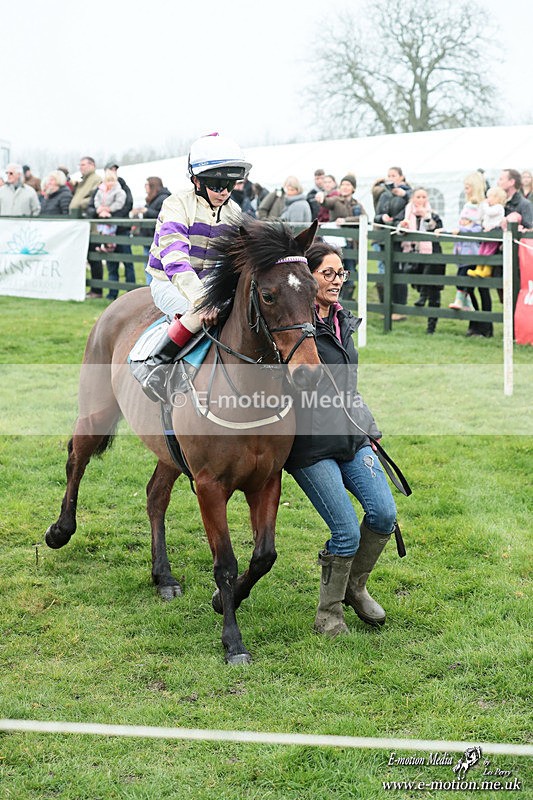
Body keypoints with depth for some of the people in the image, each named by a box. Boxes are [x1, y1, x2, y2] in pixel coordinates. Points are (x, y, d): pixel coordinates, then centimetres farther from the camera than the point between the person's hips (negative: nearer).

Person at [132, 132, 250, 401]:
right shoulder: (178, 205, -16)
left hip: (209, 282, 7)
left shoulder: (234, 213, 5)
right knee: (202, 313, -36)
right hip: (169, 283, -7)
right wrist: (200, 298, -43)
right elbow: (174, 259, -30)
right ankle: (154, 363, -23)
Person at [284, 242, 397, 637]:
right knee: (347, 532, -9)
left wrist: (367, 427, 24)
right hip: (311, 446, -7)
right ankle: (329, 613, 13)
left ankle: (355, 587, 22)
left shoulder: (343, 321, 13)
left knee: (385, 514, -3)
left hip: (353, 438, 7)